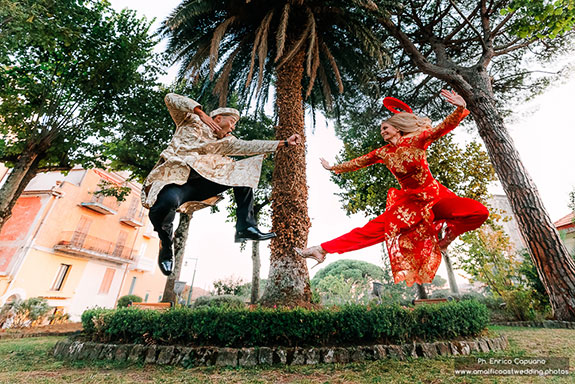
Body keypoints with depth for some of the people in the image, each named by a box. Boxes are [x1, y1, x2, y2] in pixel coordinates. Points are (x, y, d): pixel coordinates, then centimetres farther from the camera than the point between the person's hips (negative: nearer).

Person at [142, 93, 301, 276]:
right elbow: (171, 98, 3)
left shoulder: (225, 142, 23)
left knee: (243, 171, -5)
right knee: (168, 201, -39)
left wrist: (284, 142, 10)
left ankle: (245, 227, -13)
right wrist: (201, 113, -7)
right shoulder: (191, 121, 14)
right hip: (174, 178, -4)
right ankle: (165, 244, -4)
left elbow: (251, 146, 15)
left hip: (200, 181, 5)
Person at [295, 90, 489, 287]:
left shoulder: (415, 140, -5)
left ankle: (445, 232, 3)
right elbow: (358, 162, 14)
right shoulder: (383, 153, 4)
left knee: (479, 212, -24)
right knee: (371, 229, -11)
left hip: (435, 196, -1)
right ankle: (322, 249, -13)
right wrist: (333, 167, 23)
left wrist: (460, 108, -36)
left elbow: (443, 127, -16)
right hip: (409, 202, 1)